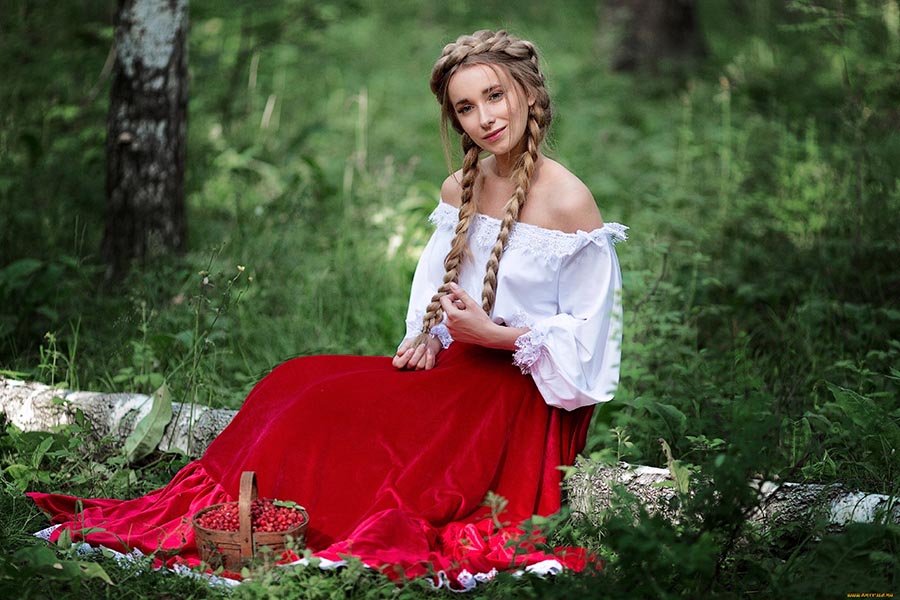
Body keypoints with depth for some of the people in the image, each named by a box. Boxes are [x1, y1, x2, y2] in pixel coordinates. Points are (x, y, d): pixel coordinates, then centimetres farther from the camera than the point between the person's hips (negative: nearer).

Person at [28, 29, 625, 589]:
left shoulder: (567, 201, -14)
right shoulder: (459, 188, 8)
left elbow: (583, 335, -10)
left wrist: (494, 334, -19)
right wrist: (427, 337, -2)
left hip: (528, 394, -7)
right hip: (461, 366, 7)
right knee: (300, 385, -13)